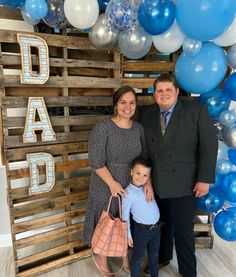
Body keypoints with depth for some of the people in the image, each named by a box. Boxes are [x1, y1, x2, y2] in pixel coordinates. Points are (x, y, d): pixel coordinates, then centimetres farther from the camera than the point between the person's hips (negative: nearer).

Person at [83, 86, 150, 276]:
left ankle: (125, 256, 49)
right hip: (105, 187, -4)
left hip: (132, 186, 4)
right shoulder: (103, 127, -17)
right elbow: (96, 161, -18)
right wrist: (112, 183, -18)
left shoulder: (139, 128, -2)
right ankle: (101, 257, 45)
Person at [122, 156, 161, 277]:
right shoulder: (128, 193, -19)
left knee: (154, 255, 24)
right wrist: (128, 234, -7)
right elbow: (125, 215, -11)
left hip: (156, 227, 6)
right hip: (141, 229, -5)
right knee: (138, 257, 14)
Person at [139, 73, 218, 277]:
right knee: (161, 225, 20)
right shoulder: (147, 114, 2)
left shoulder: (196, 110, -9)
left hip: (184, 183, -3)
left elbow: (209, 145, -9)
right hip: (155, 183, 4)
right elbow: (143, 147, 6)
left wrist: (205, 179, -11)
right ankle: (163, 257, 47)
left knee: (183, 230, 10)